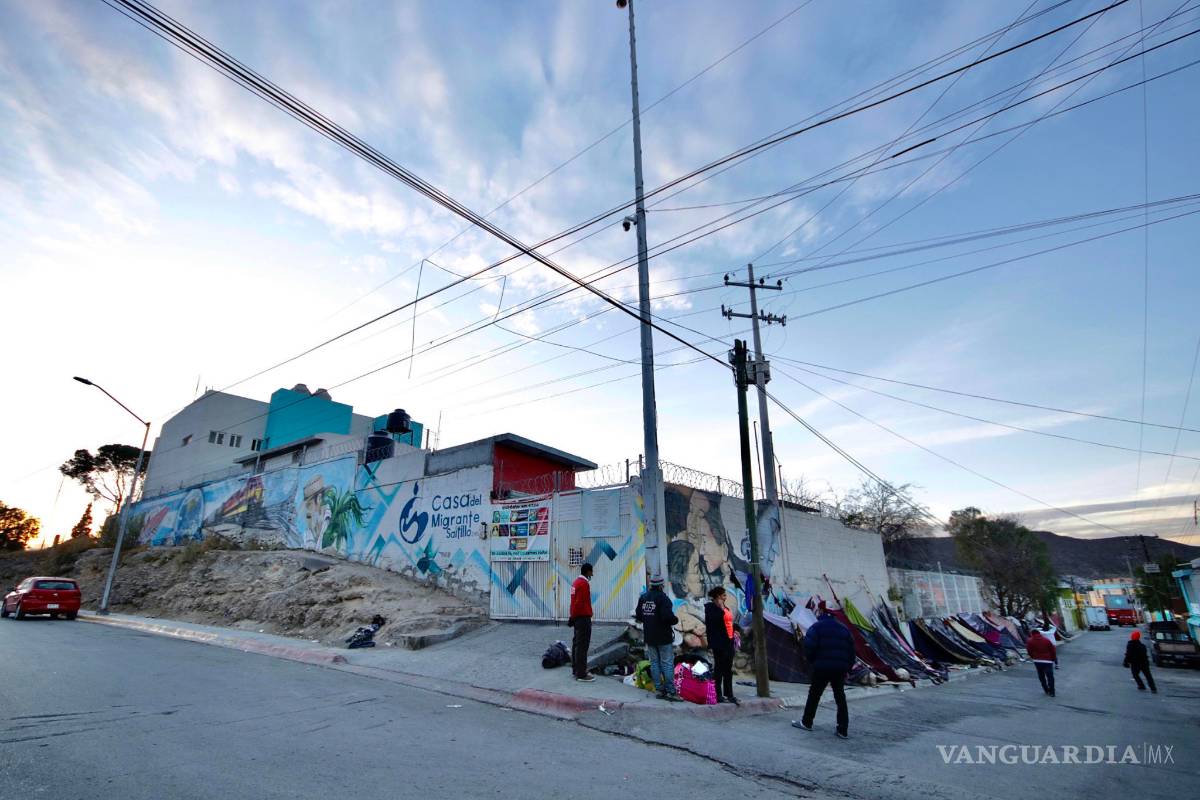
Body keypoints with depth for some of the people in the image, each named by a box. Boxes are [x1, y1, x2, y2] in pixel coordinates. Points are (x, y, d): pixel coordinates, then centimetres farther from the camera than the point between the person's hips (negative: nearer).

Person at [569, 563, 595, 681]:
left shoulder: (576, 582, 12)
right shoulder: (584, 583, -17)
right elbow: (579, 603, -21)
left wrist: (573, 616, 17)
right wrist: (574, 617, -13)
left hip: (577, 617, 10)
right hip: (583, 618, -10)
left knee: (577, 644, 15)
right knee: (582, 646, -6)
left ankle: (576, 670, 23)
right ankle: (581, 674, -3)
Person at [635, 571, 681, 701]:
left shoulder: (643, 597, 4)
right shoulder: (662, 597, -17)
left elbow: (638, 616, 9)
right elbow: (668, 616, -25)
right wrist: (676, 620, -5)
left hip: (649, 637, 6)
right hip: (663, 637, -6)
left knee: (654, 663, 12)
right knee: (667, 664, 0)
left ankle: (660, 690, 15)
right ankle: (670, 692, 1)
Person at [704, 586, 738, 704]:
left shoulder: (725, 607, 14)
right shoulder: (711, 607, -10)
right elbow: (712, 622, -23)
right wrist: (721, 609, -23)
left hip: (728, 641, 8)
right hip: (719, 642, -8)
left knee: (728, 669, 14)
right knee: (719, 668, 0)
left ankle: (729, 694, 23)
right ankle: (718, 695, 9)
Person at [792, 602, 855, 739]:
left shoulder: (816, 627, -7)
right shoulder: (844, 629, 11)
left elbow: (809, 647, -16)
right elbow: (851, 650, 11)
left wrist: (812, 661, 1)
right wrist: (847, 668, 15)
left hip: (821, 667, -4)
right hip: (840, 669, 5)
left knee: (814, 695, 10)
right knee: (840, 698, 14)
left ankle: (806, 723, 21)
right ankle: (843, 730, 12)